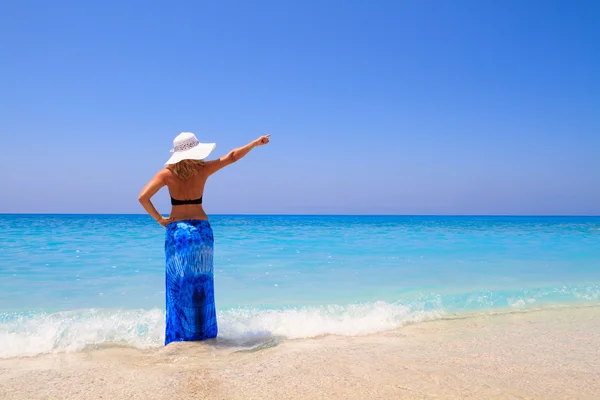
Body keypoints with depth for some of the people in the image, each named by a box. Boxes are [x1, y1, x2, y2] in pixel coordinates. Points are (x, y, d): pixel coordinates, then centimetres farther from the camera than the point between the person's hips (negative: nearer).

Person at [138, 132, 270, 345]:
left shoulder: (167, 173, -6)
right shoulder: (203, 169, -5)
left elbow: (143, 197, -15)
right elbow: (232, 156, 3)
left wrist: (159, 219, -3)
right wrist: (256, 142, 12)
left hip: (176, 230, 0)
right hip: (201, 229, 1)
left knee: (179, 282, 7)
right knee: (201, 282, 10)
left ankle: (180, 333, 11)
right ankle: (203, 332, 18)